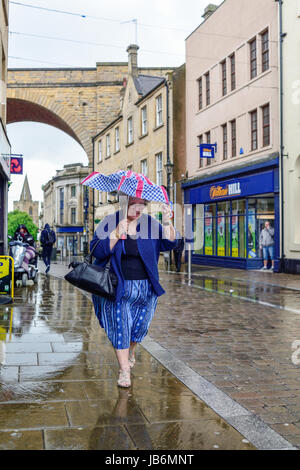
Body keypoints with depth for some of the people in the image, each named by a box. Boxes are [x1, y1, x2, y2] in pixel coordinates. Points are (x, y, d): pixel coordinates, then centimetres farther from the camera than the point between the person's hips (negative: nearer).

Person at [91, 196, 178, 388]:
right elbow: (97, 250, -14)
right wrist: (117, 234, -26)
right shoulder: (109, 223, -4)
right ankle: (124, 370, 9)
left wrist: (167, 223, -25)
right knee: (120, 326, -4)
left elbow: (169, 244, -9)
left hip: (145, 288, 2)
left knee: (140, 326, 10)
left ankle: (131, 351, 43)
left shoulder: (151, 224, 2)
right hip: (117, 287, -2)